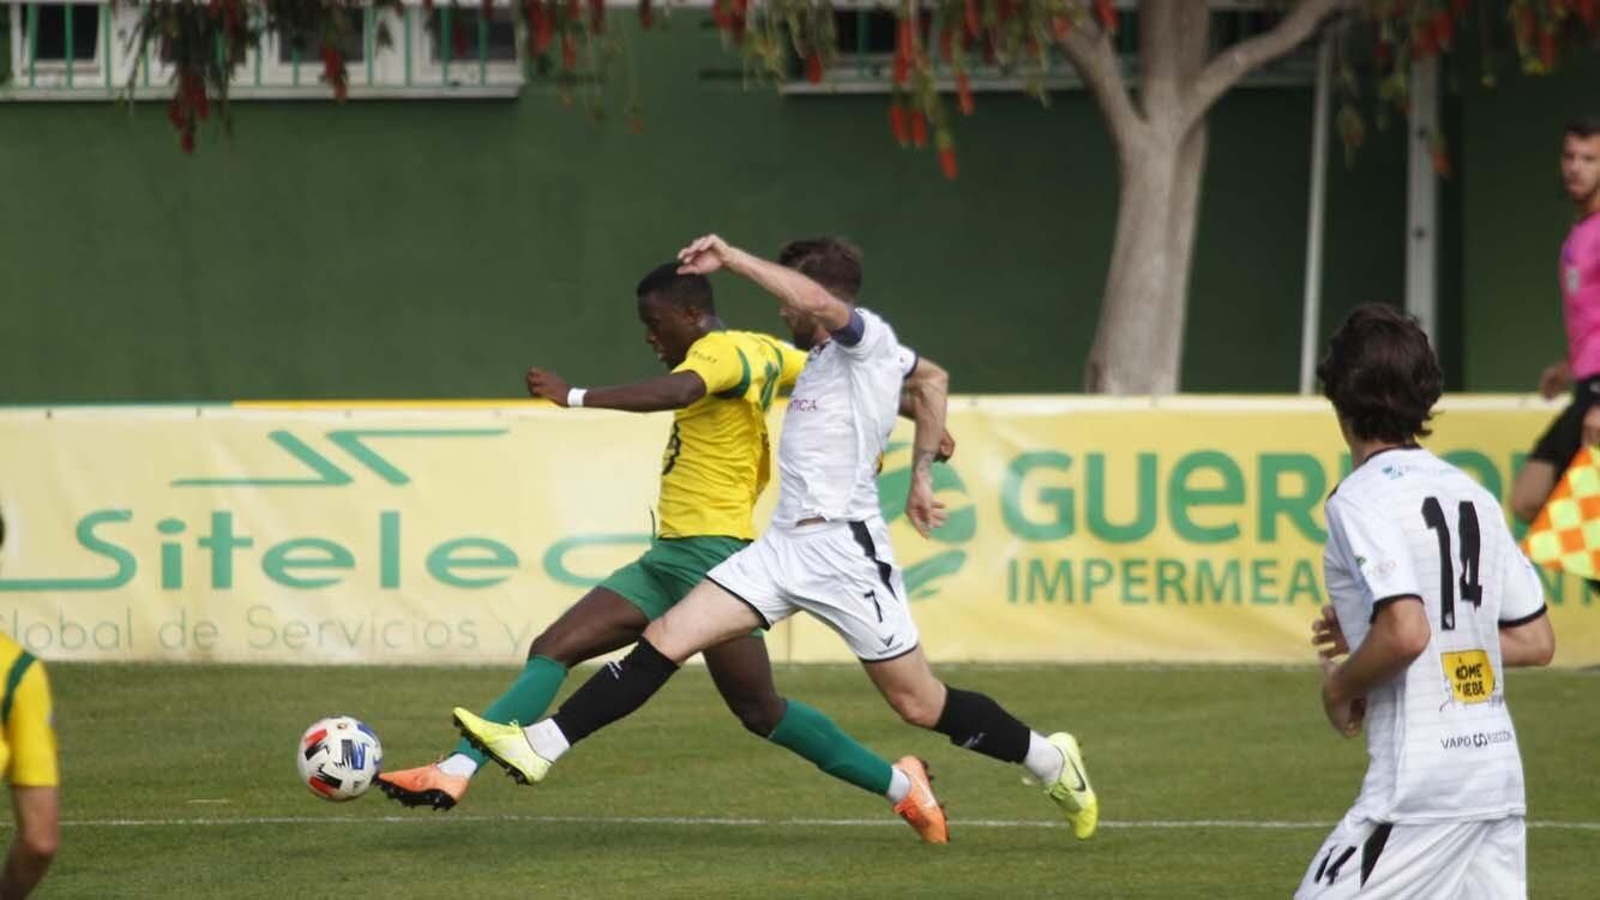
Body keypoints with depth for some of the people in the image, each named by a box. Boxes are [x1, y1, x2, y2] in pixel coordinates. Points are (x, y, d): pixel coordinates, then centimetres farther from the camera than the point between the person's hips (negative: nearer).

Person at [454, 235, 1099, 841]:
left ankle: (1050, 762, 21)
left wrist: (729, 258, -25)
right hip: (782, 547, 8)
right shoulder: (826, 355, 17)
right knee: (668, 638, -6)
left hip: (844, 549, -8)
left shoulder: (869, 339, -8)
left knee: (920, 704, 0)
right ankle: (541, 746, -13)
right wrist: (921, 475, 34)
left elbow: (819, 303, -32)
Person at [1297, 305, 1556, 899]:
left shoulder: (1360, 499, -10)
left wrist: (1342, 684, -3)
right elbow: (1536, 641, 16)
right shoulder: (1472, 496, 13)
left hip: (1420, 788, -8)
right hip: (1500, 776, 8)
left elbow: (1407, 632, -23)